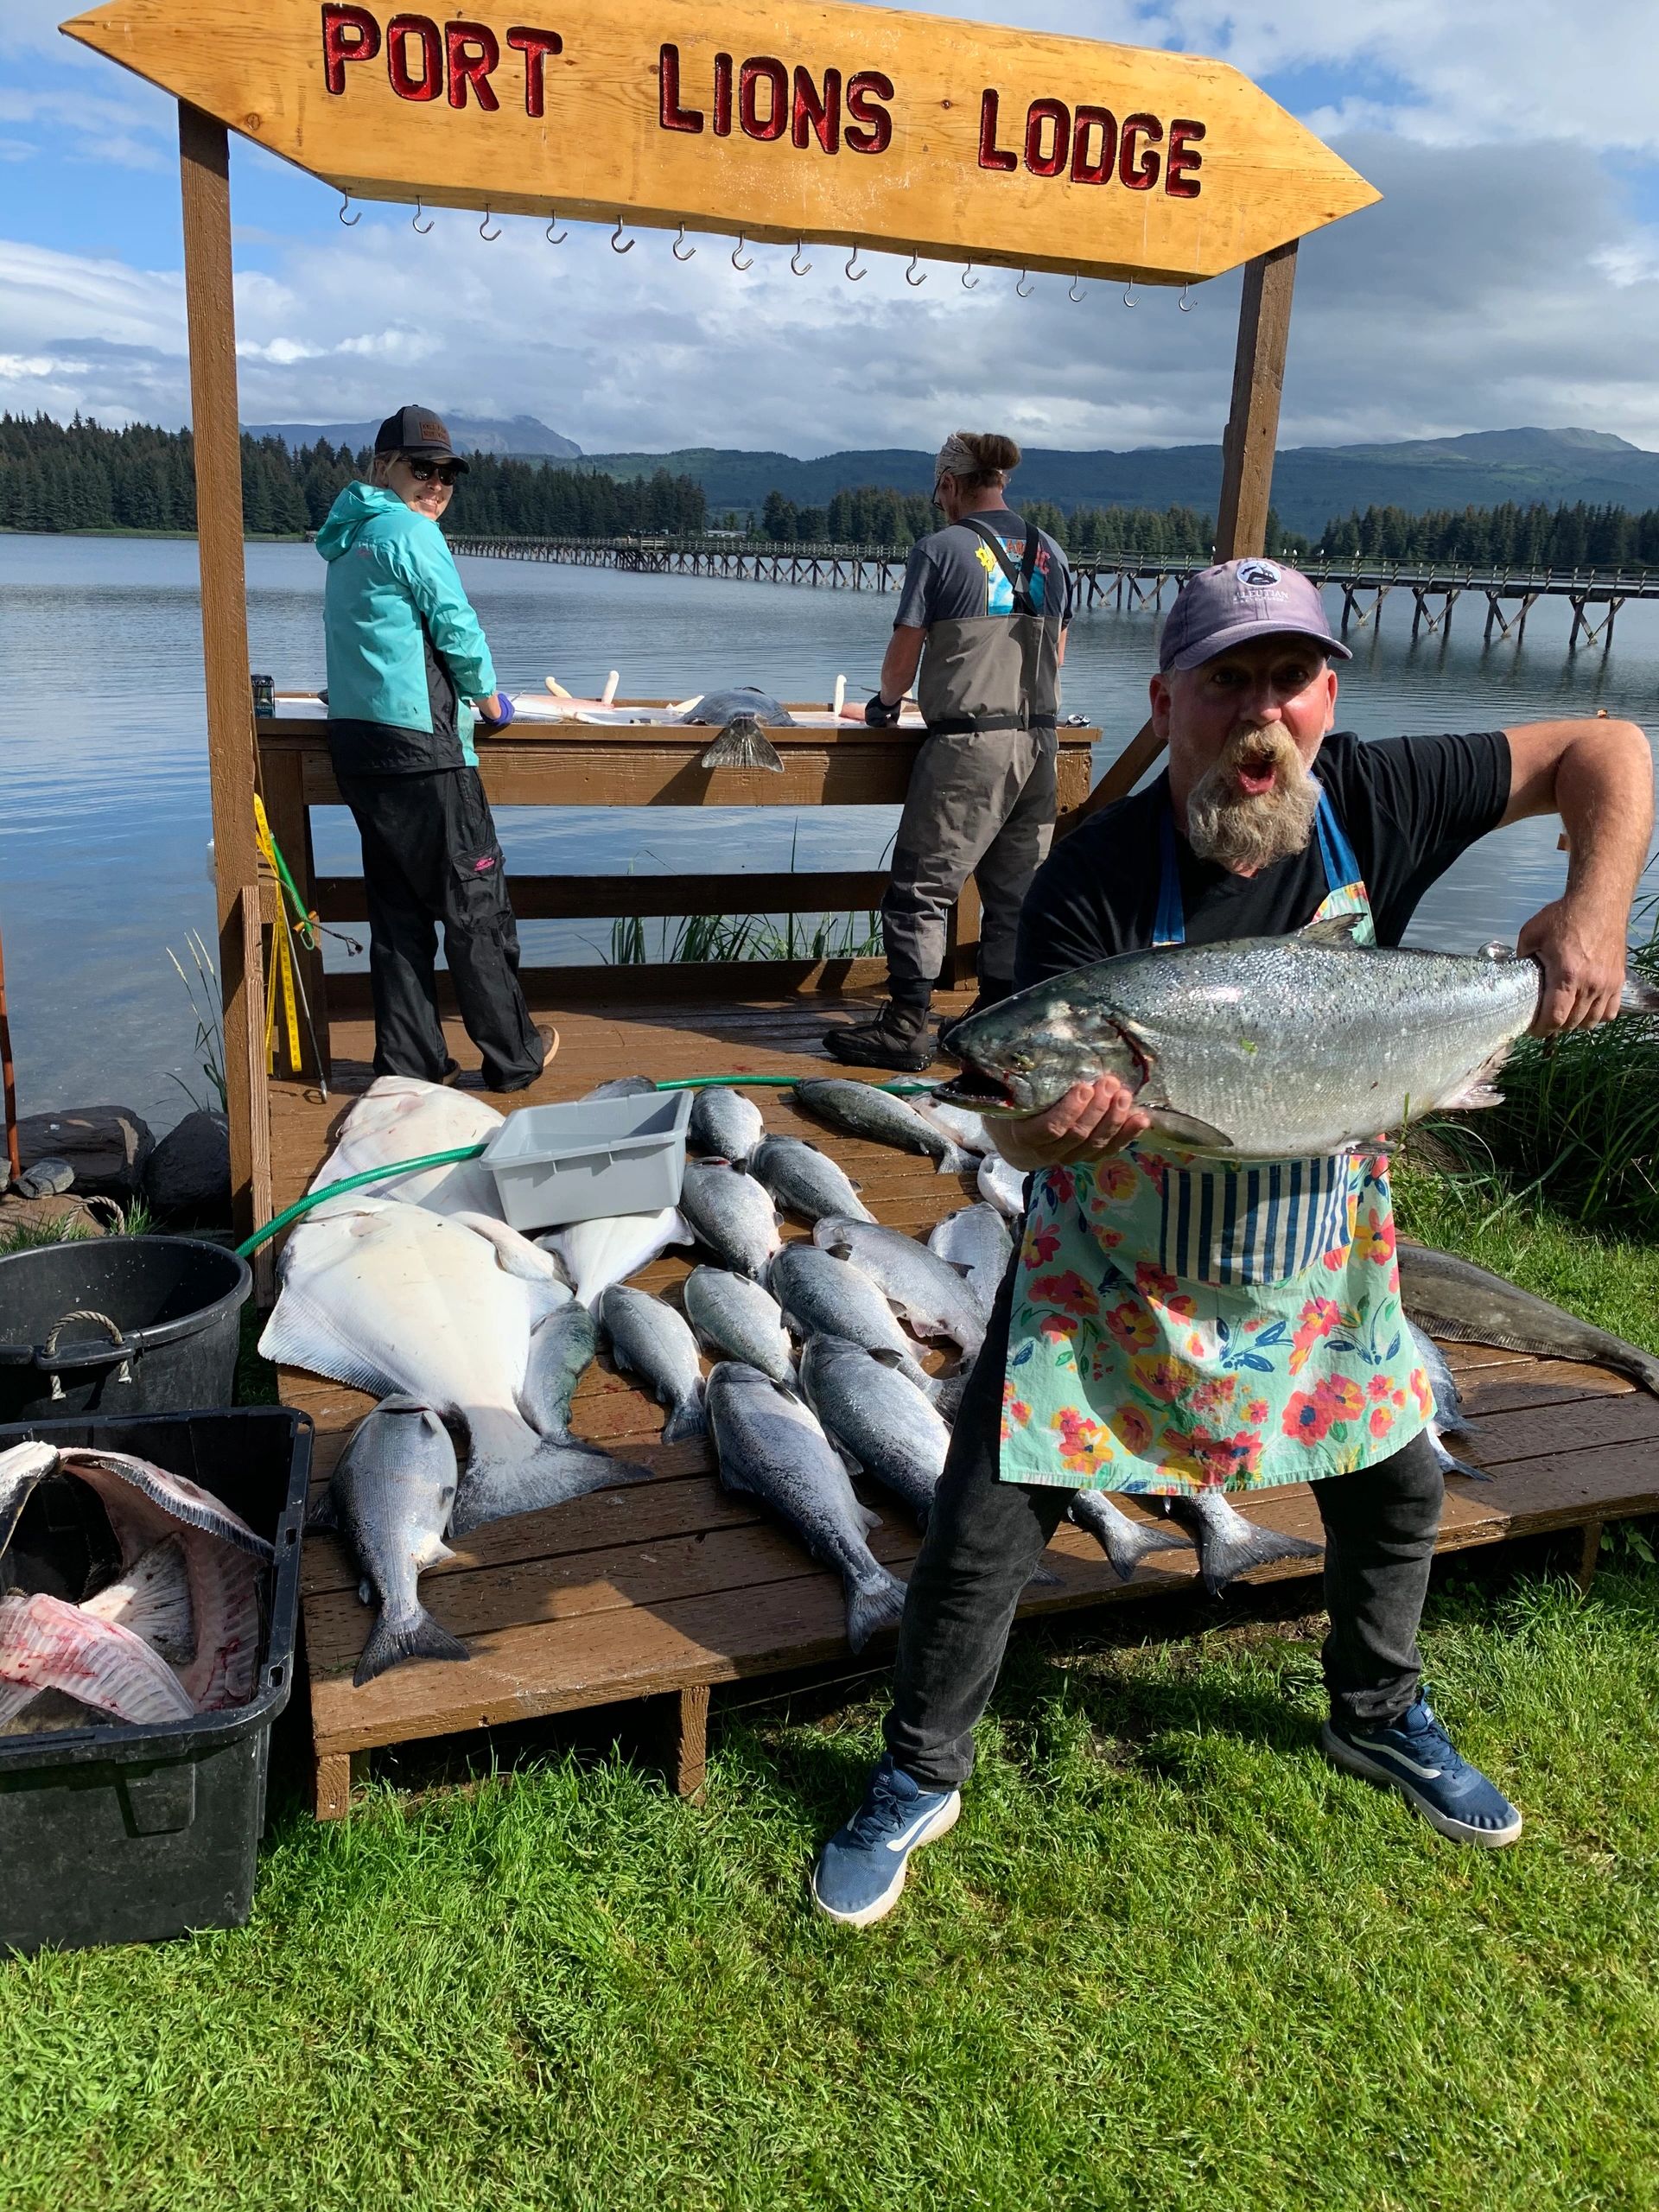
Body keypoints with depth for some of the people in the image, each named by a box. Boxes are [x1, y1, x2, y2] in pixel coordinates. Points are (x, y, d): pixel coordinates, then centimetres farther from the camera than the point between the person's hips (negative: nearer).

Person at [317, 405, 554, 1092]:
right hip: (418, 745, -9)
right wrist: (488, 697, 7)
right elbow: (457, 627, -10)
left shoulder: (348, 538, 20)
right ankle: (513, 1057, 8)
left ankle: (408, 1061, 14)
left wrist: (461, 692, 24)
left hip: (355, 740, 9)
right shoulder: (409, 530, -8)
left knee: (398, 907, 11)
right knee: (476, 901, 0)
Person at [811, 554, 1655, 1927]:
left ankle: (1379, 1714, 50)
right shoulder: (1095, 884, -24)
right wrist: (1057, 1123, -49)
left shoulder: (1372, 804, -13)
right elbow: (1018, 1132, -25)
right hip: (1112, 1278, -3)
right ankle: (918, 1781, 23)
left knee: (1398, 1490, 19)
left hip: (1320, 1263, 4)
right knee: (984, 1530, -4)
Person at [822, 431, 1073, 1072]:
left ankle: (906, 1026, -2)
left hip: (966, 742, -6)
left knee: (922, 886, -1)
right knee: (1015, 888, 11)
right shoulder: (1048, 553, 12)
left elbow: (904, 656, -2)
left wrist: (884, 702, 17)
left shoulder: (940, 551, -5)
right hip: (1038, 739, 6)